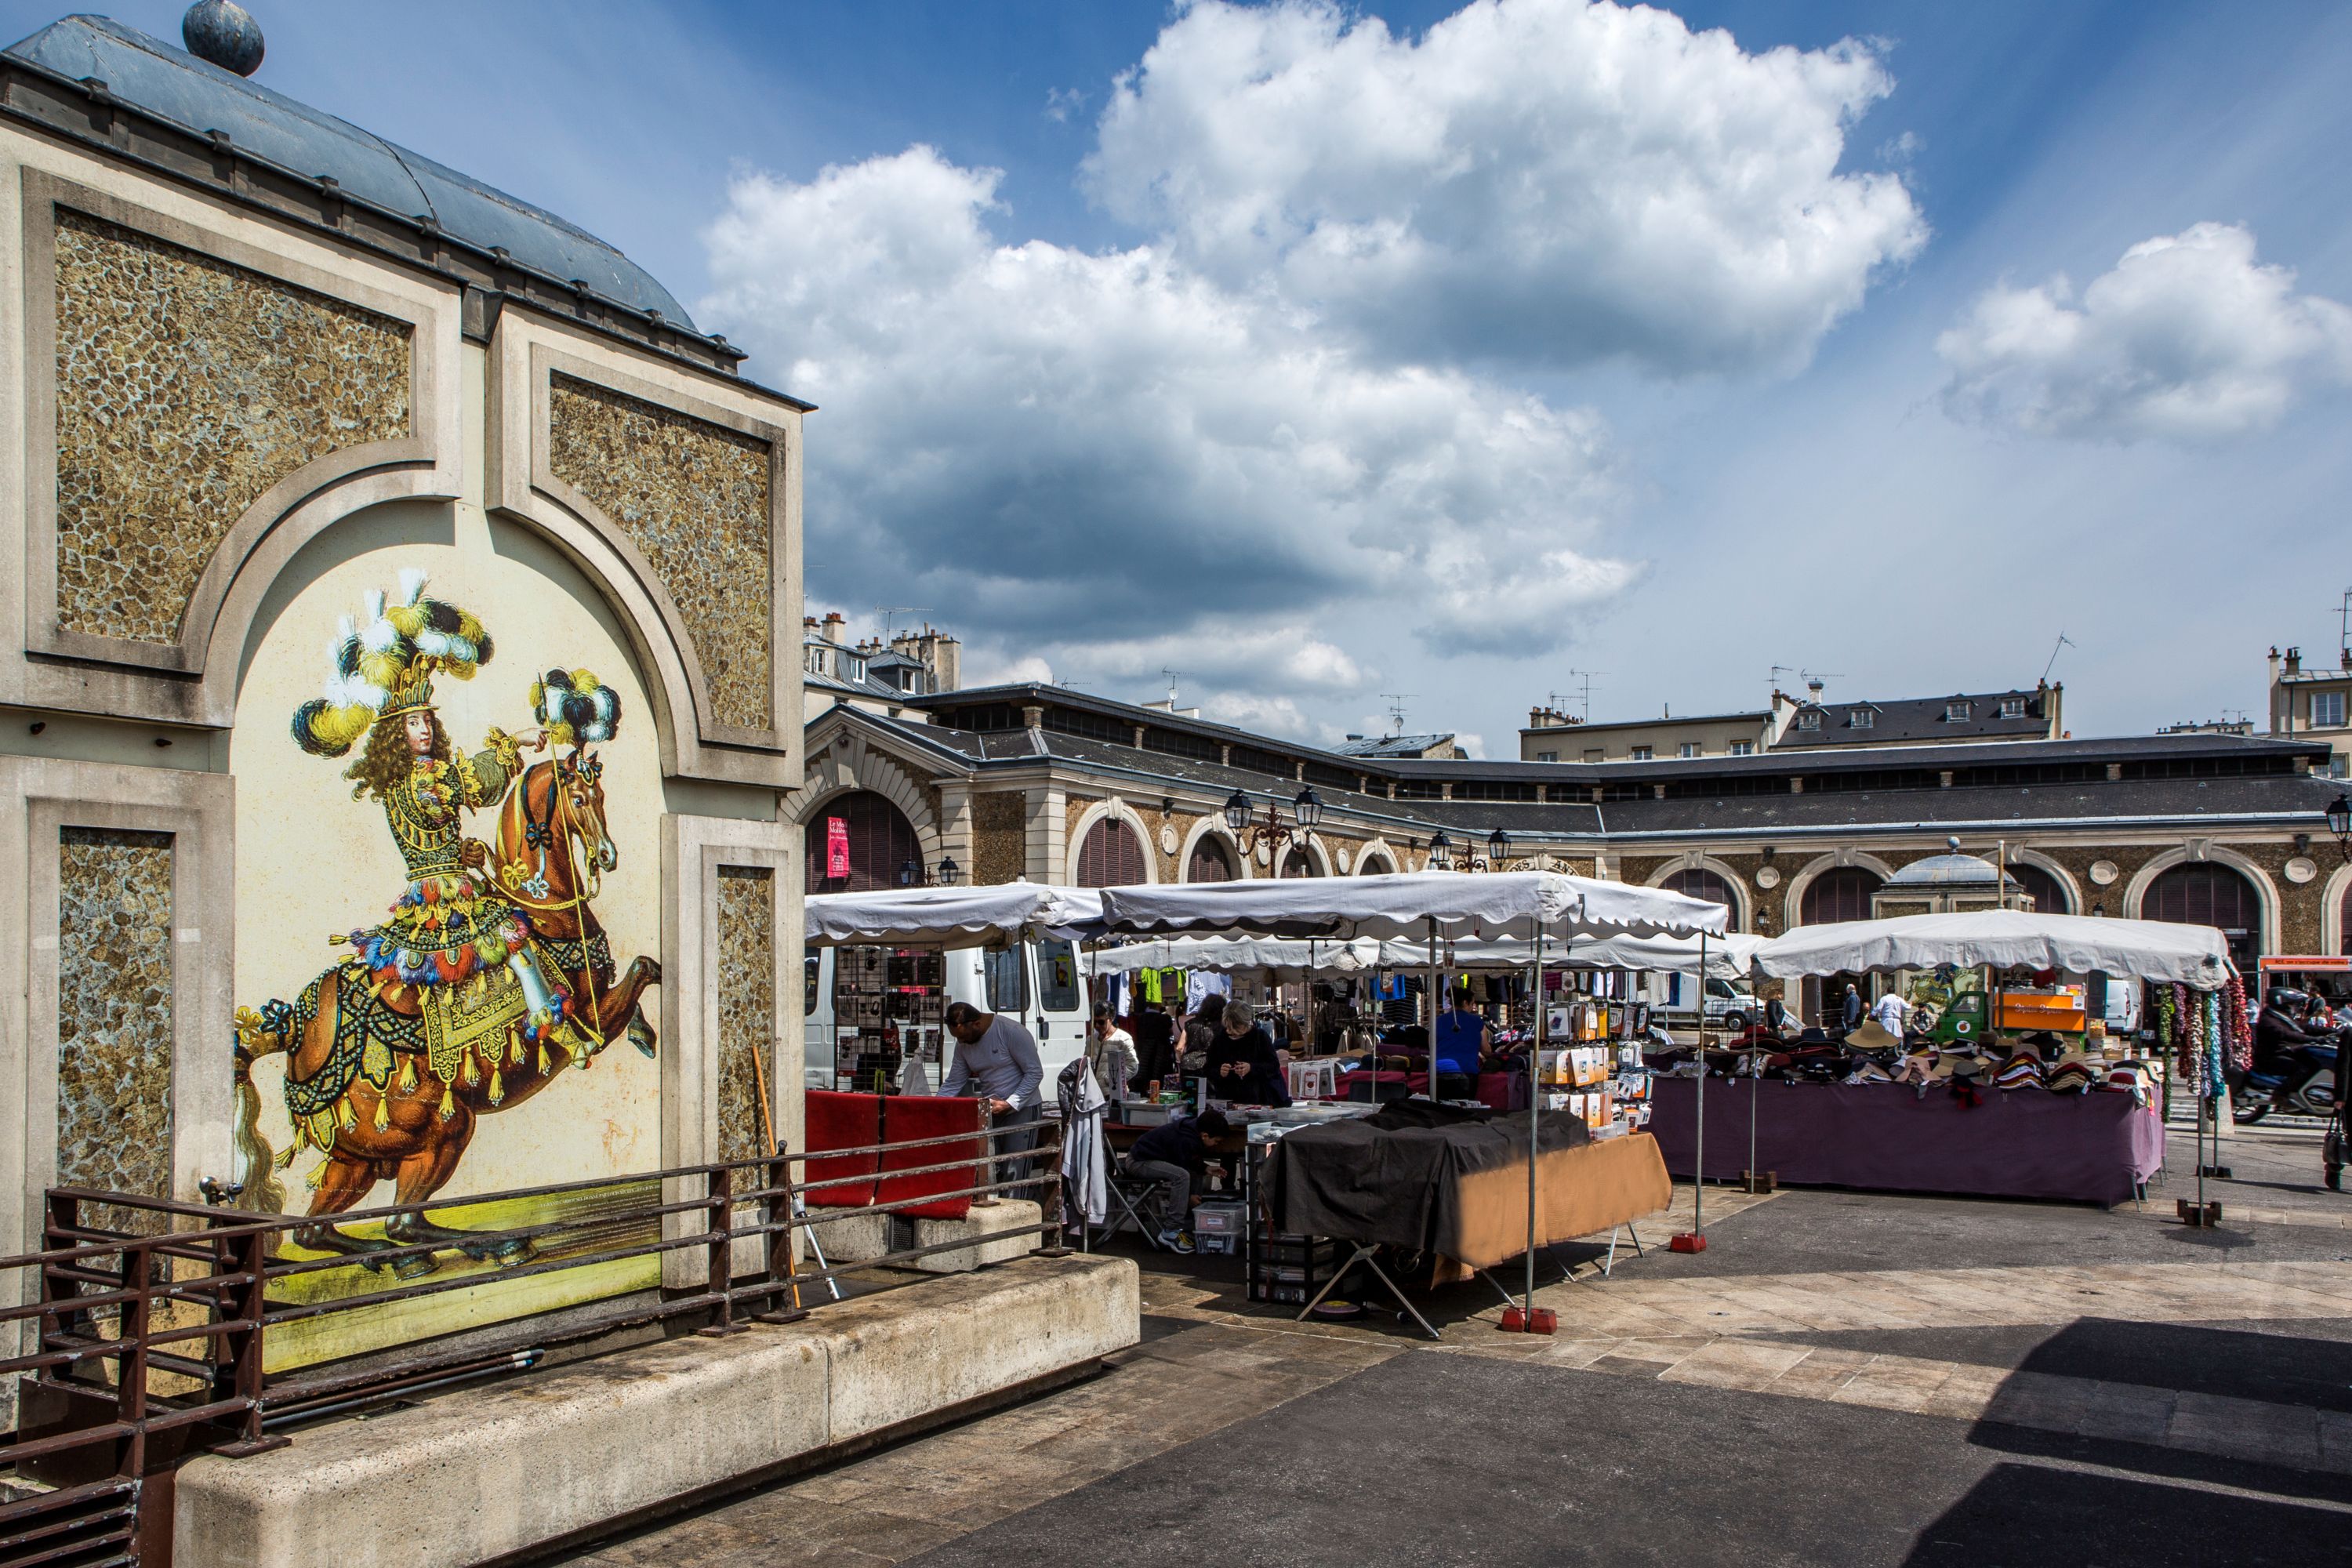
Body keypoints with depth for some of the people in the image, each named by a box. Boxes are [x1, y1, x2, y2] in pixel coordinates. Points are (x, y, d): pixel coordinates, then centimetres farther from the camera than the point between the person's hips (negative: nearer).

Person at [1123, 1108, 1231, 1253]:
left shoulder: (1192, 1128, 1)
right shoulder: (1185, 1141, -28)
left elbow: (1192, 1162, 16)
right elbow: (1181, 1172, -19)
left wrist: (1206, 1169, -1)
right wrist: (1190, 1197, -6)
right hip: (1138, 1162, -11)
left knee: (1195, 1175, 13)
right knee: (1182, 1176, -29)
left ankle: (1186, 1227, 10)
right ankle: (1170, 1232, -23)